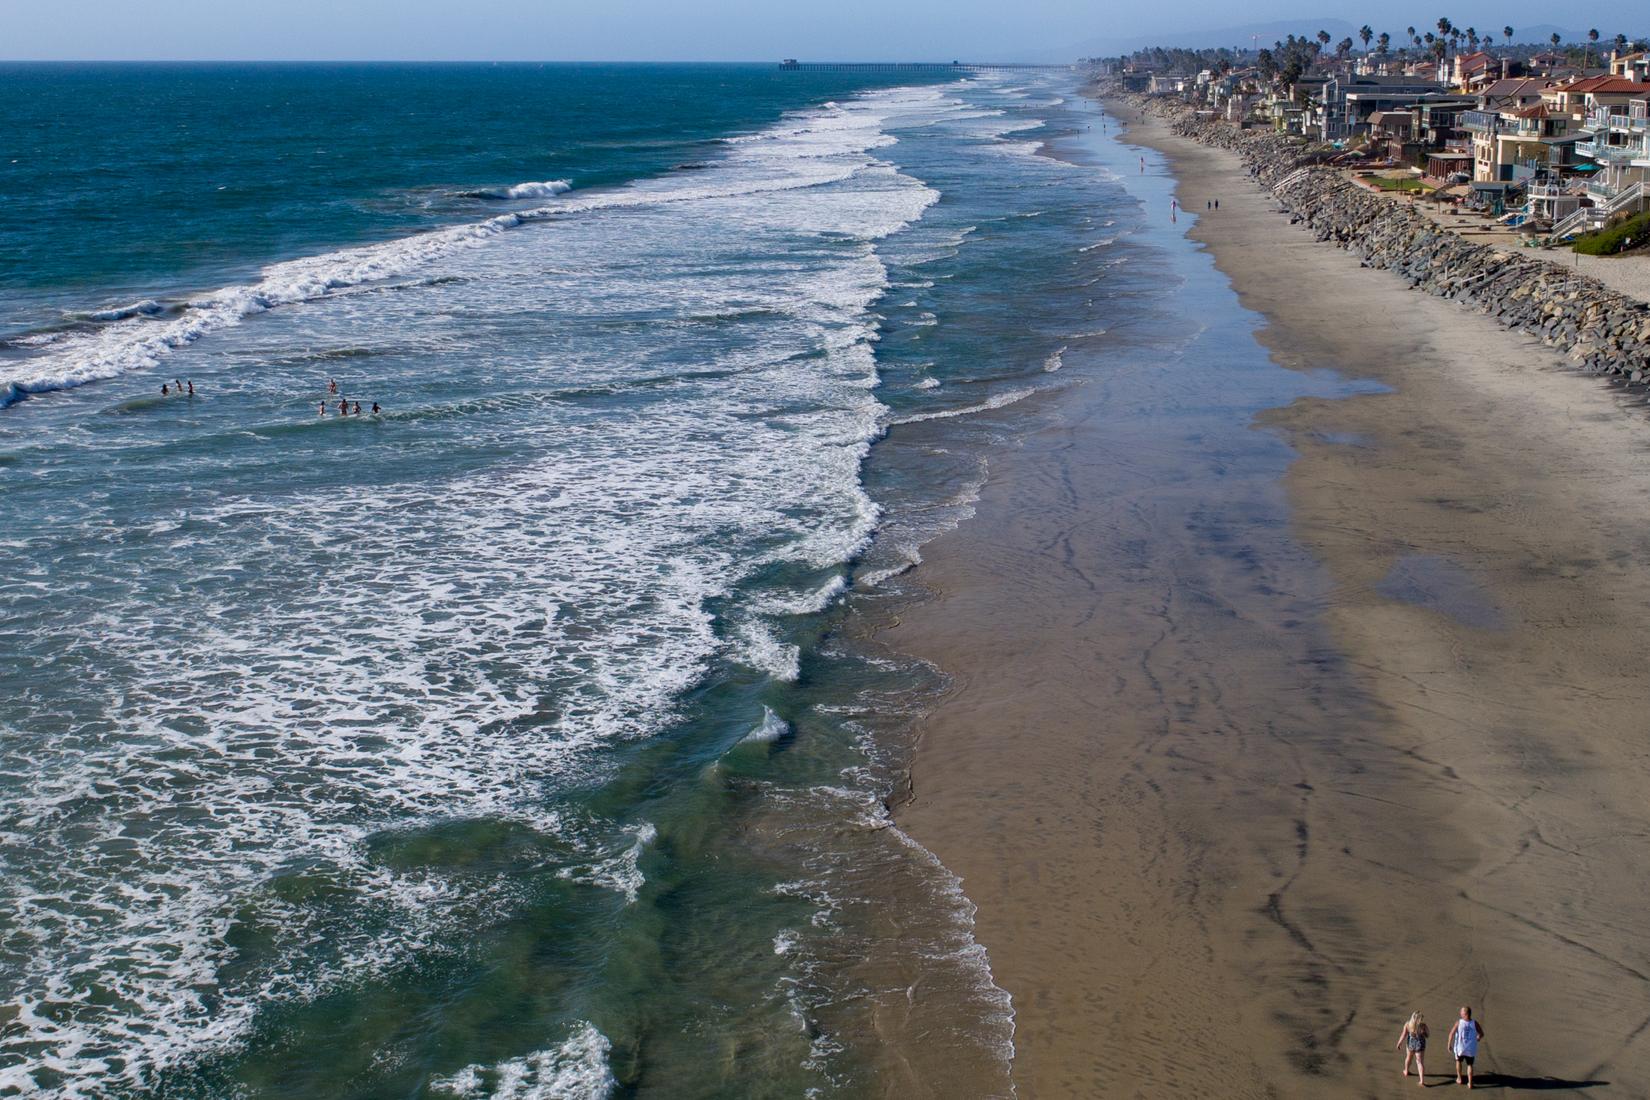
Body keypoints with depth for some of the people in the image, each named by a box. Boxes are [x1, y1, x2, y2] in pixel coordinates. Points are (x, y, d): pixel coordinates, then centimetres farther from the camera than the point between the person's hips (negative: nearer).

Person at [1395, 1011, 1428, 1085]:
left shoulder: (1408, 1024, -18)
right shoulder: (1423, 1025, -19)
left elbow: (1403, 1035, -16)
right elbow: (1427, 1035, -7)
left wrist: (1398, 1044, -3)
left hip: (1410, 1044, 1)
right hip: (1420, 1045, -1)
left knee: (1408, 1057, 28)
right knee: (1419, 1062, 7)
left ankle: (1406, 1071, 51)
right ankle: (1422, 1081, -3)